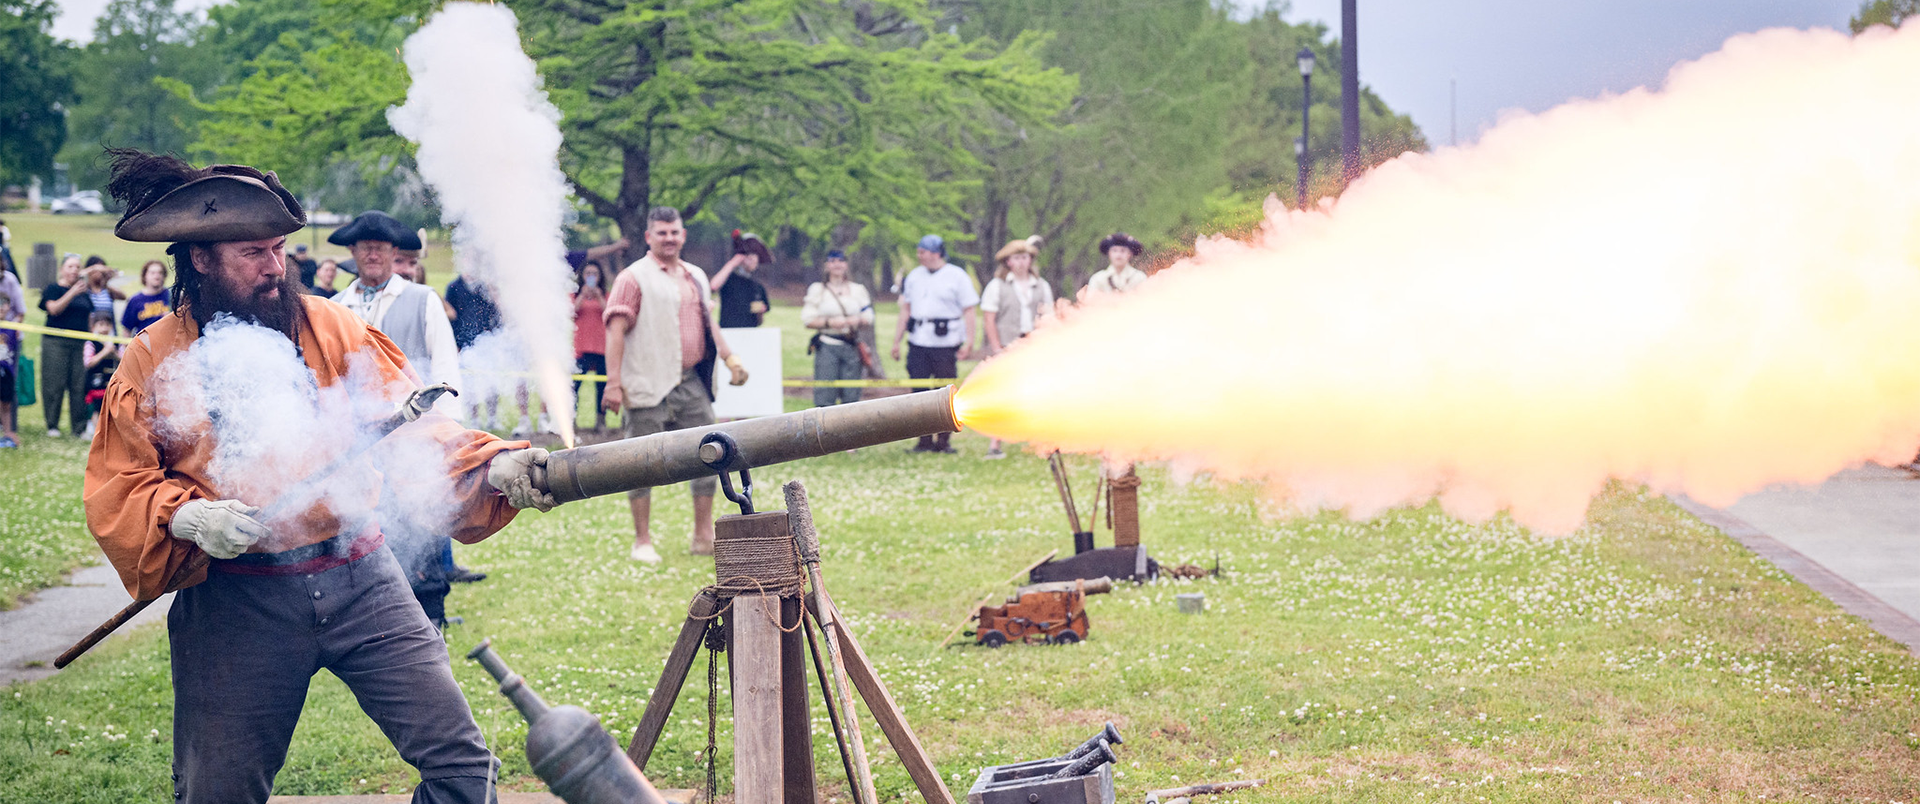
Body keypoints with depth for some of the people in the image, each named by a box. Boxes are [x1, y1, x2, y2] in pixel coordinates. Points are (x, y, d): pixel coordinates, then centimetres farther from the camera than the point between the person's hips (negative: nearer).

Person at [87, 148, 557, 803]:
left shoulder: (332, 329, 3)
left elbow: (413, 427, -4)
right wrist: (186, 516, -17)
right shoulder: (153, 361, 1)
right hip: (234, 600, -1)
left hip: (361, 582, 1)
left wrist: (495, 466, -21)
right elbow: (116, 491, 2)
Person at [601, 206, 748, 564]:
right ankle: (642, 542, 7)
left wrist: (730, 359, 20)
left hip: (692, 383, 6)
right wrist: (613, 382, -18)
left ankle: (704, 536, 16)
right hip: (649, 387, -6)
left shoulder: (696, 276, 16)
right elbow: (615, 330, -11)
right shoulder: (634, 278, -5)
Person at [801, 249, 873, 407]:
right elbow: (807, 320, 0)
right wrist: (829, 322, -14)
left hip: (851, 346, 3)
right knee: (824, 397, -9)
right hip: (827, 346, -2)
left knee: (851, 396, 0)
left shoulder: (857, 289, 14)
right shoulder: (817, 290, 6)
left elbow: (868, 316, 12)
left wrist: (856, 320, -9)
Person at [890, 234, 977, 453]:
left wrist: (968, 342, -10)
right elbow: (906, 309, 20)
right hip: (917, 343, 4)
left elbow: (969, 310, -2)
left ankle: (943, 440, 6)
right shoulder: (914, 276, 14)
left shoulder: (957, 276, -1)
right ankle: (924, 440, 6)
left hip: (945, 344, -4)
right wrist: (897, 340, 17)